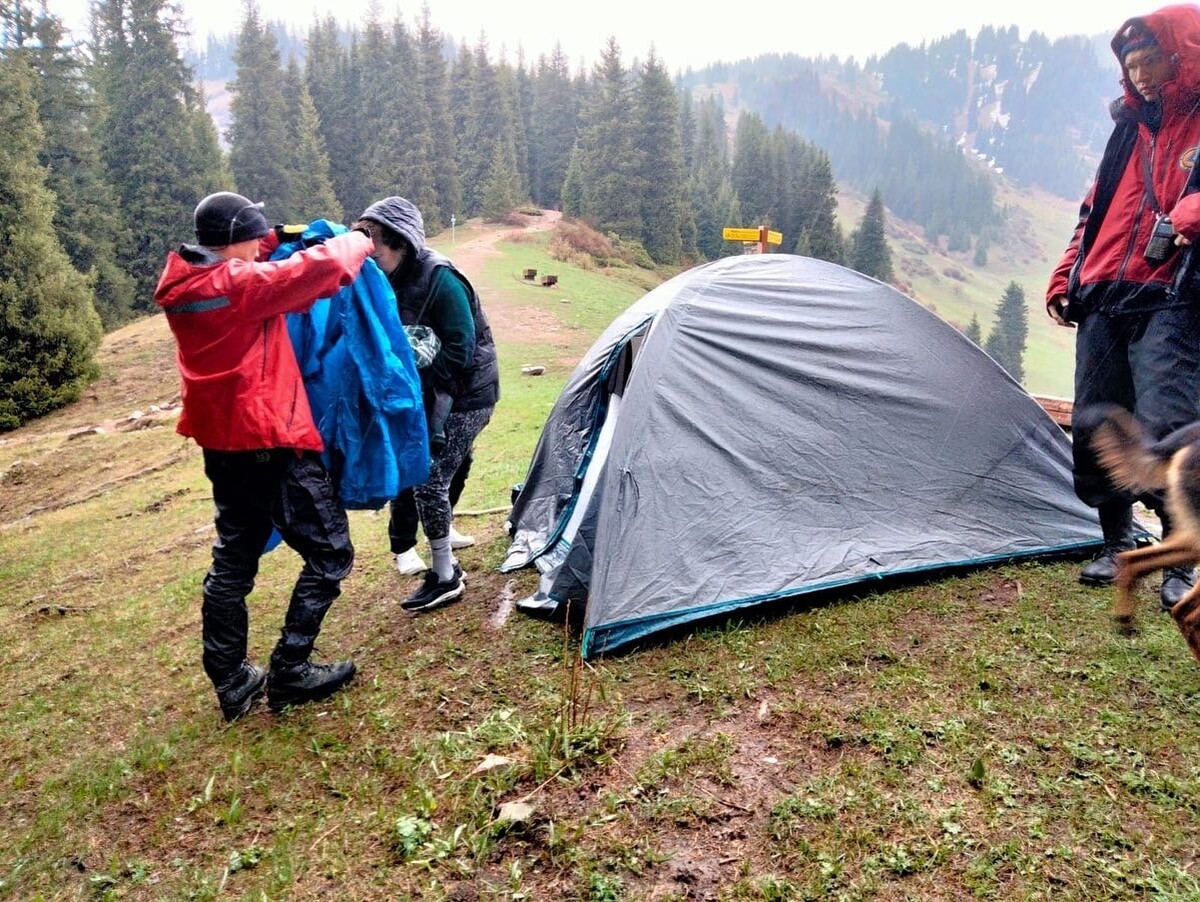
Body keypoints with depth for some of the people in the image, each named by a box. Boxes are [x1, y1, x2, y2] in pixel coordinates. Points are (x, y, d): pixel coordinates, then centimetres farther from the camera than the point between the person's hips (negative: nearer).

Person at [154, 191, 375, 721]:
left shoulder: (182, 285, 5)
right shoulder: (240, 285, -19)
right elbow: (323, 268, -21)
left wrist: (278, 239, 12)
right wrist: (357, 241, -1)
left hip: (222, 443, 9)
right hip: (271, 443, -9)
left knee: (233, 559, 17)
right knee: (329, 554, 4)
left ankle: (231, 683, 25)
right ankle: (288, 673, 9)